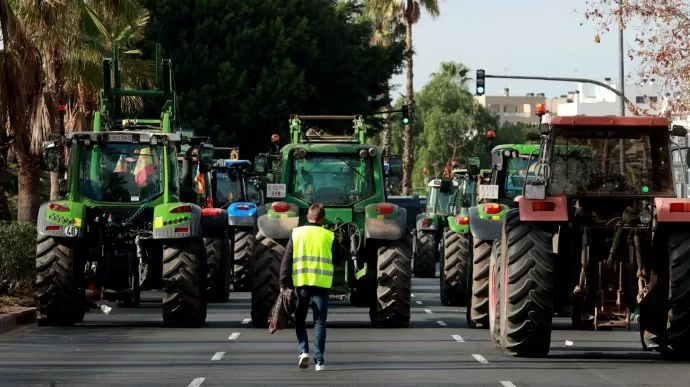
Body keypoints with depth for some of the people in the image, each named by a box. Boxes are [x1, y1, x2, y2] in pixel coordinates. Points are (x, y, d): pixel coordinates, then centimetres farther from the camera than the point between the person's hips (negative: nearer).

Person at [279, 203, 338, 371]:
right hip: (322, 284, 0)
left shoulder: (297, 234, 3)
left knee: (300, 320, 15)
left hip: (301, 283, 0)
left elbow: (286, 260, 0)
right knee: (319, 322, 5)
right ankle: (319, 361, 0)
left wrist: (283, 283, 1)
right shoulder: (329, 236, 1)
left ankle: (303, 351, -4)